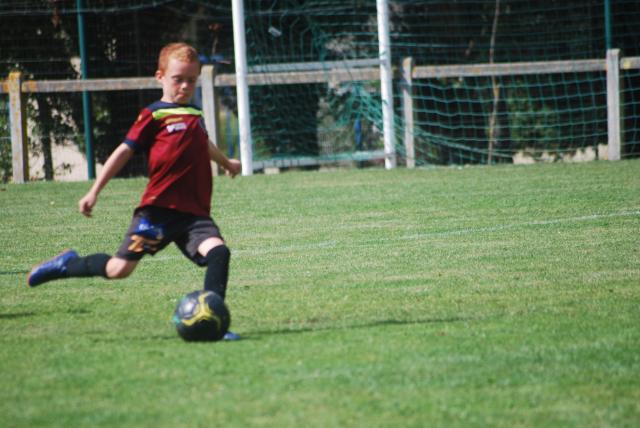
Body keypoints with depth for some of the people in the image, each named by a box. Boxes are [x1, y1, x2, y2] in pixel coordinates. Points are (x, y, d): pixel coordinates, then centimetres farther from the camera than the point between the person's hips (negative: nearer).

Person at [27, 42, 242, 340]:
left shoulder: (194, 115, 19)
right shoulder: (155, 115, -1)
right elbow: (125, 151, -3)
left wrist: (226, 163, 63)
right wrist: (94, 192, -7)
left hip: (194, 213, 5)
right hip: (158, 208, -5)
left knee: (218, 252, -21)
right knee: (120, 268, -7)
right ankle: (68, 265, 20)